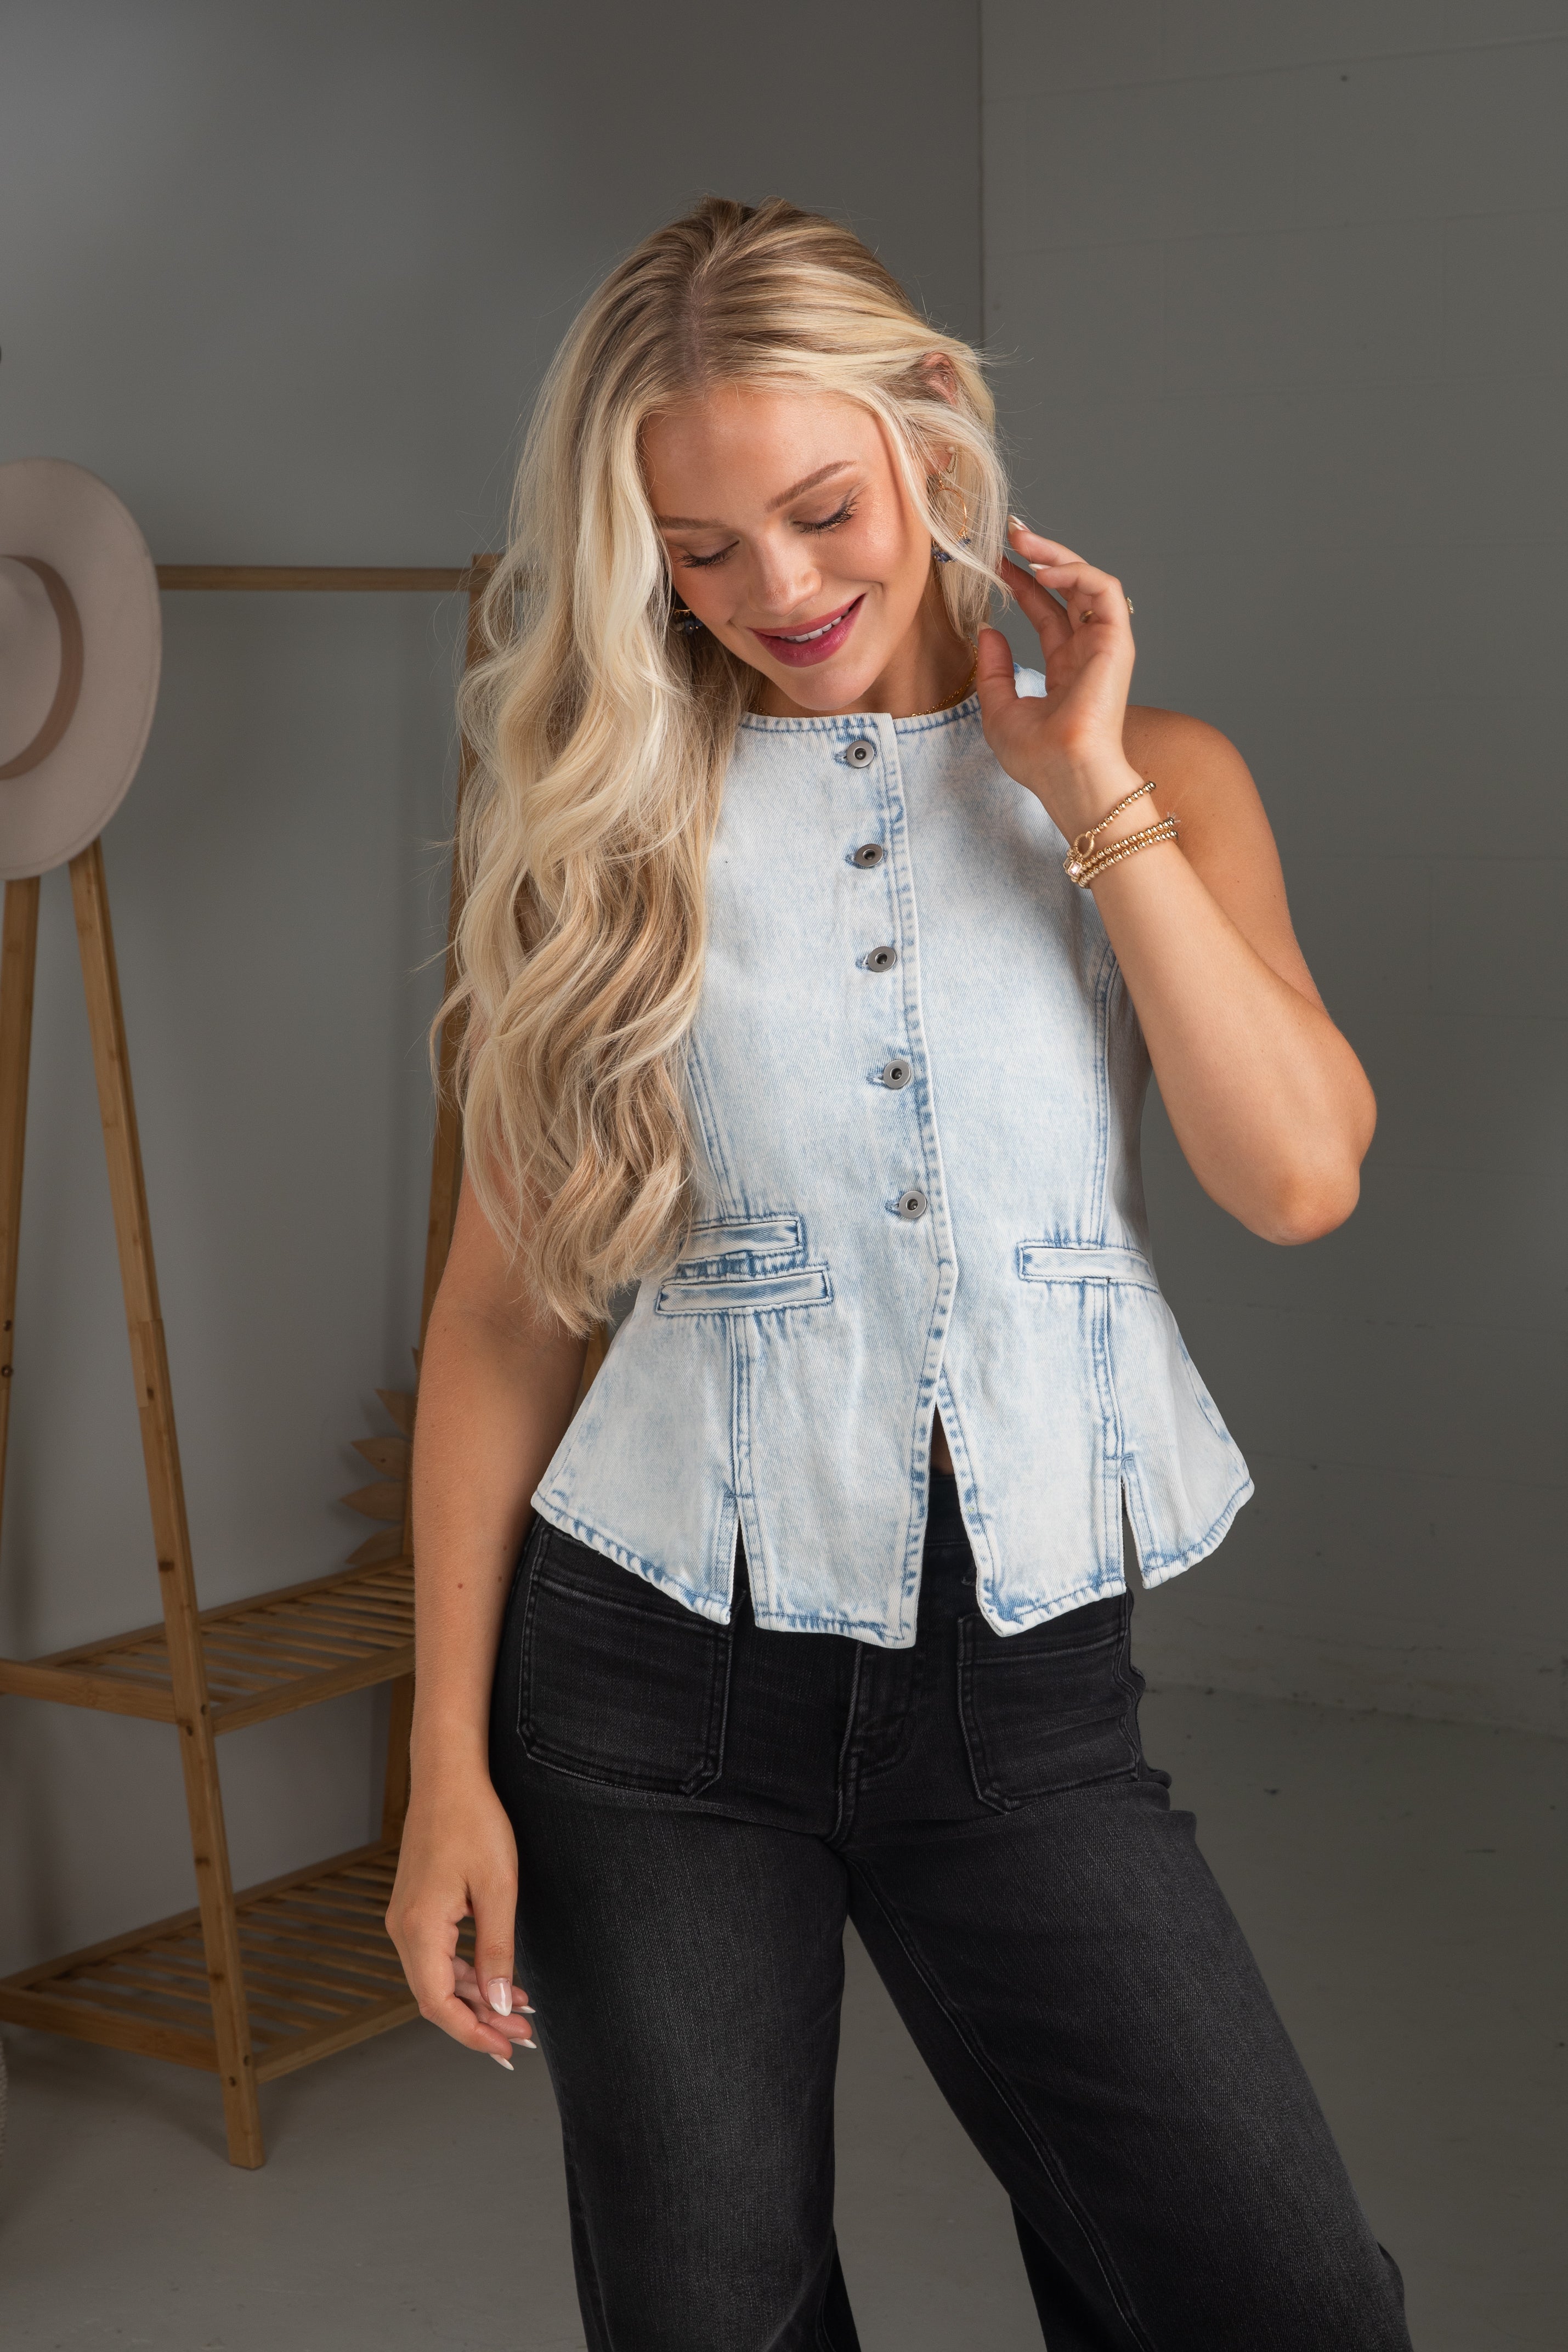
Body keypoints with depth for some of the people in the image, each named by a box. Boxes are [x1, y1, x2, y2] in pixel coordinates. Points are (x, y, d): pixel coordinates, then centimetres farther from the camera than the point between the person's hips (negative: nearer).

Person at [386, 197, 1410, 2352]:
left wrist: (1088, 793, -9)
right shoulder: (606, 819, 1)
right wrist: (450, 1760, -2)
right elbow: (503, 1303, 1)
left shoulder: (1153, 782, 5)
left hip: (1028, 1682, 1)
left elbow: (1300, 1177, -10)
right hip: (657, 1684, 0)